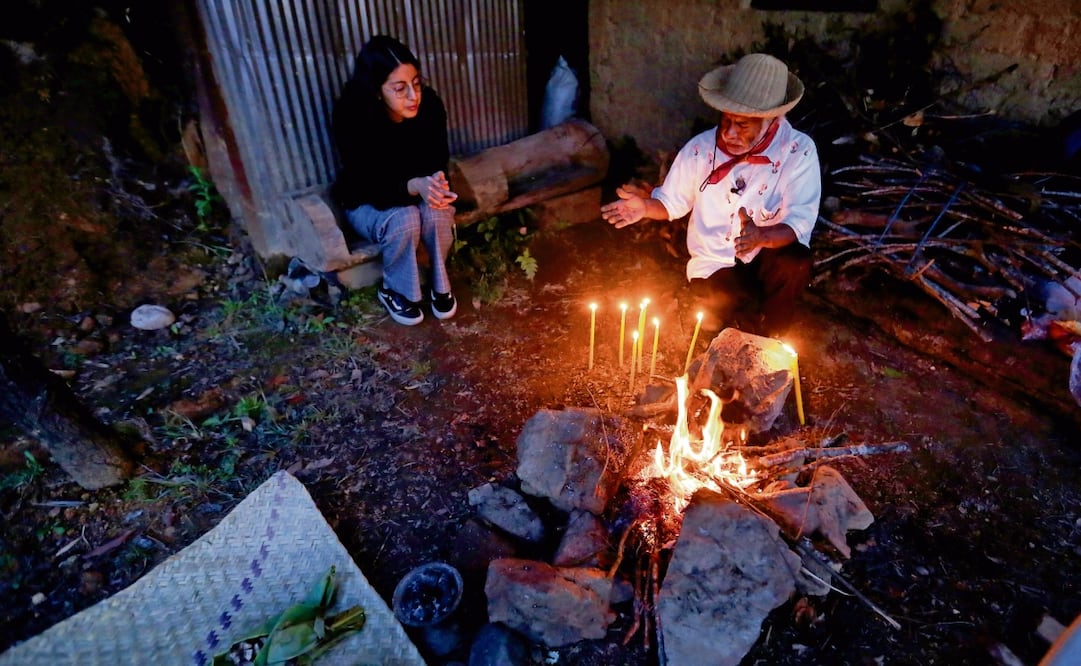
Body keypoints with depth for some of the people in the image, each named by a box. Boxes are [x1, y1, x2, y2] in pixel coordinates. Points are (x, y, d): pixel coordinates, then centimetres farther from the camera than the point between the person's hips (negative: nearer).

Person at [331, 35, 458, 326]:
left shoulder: (430, 105, -21)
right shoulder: (350, 118, -29)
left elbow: (438, 165, -13)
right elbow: (372, 189, -31)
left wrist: (435, 186, -38)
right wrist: (416, 186, -50)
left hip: (417, 191, 3)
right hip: (366, 203, -2)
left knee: (437, 214, -30)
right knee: (404, 220, -33)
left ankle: (439, 285, -4)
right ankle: (395, 290, -6)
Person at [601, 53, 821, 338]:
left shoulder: (798, 151, -13)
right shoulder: (700, 148, -8)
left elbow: (799, 223, -20)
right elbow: (672, 202, 4)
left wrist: (762, 236, -42)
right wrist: (645, 207, -20)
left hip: (768, 256, 0)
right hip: (715, 263, 0)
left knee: (796, 263, -34)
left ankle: (766, 340, -3)